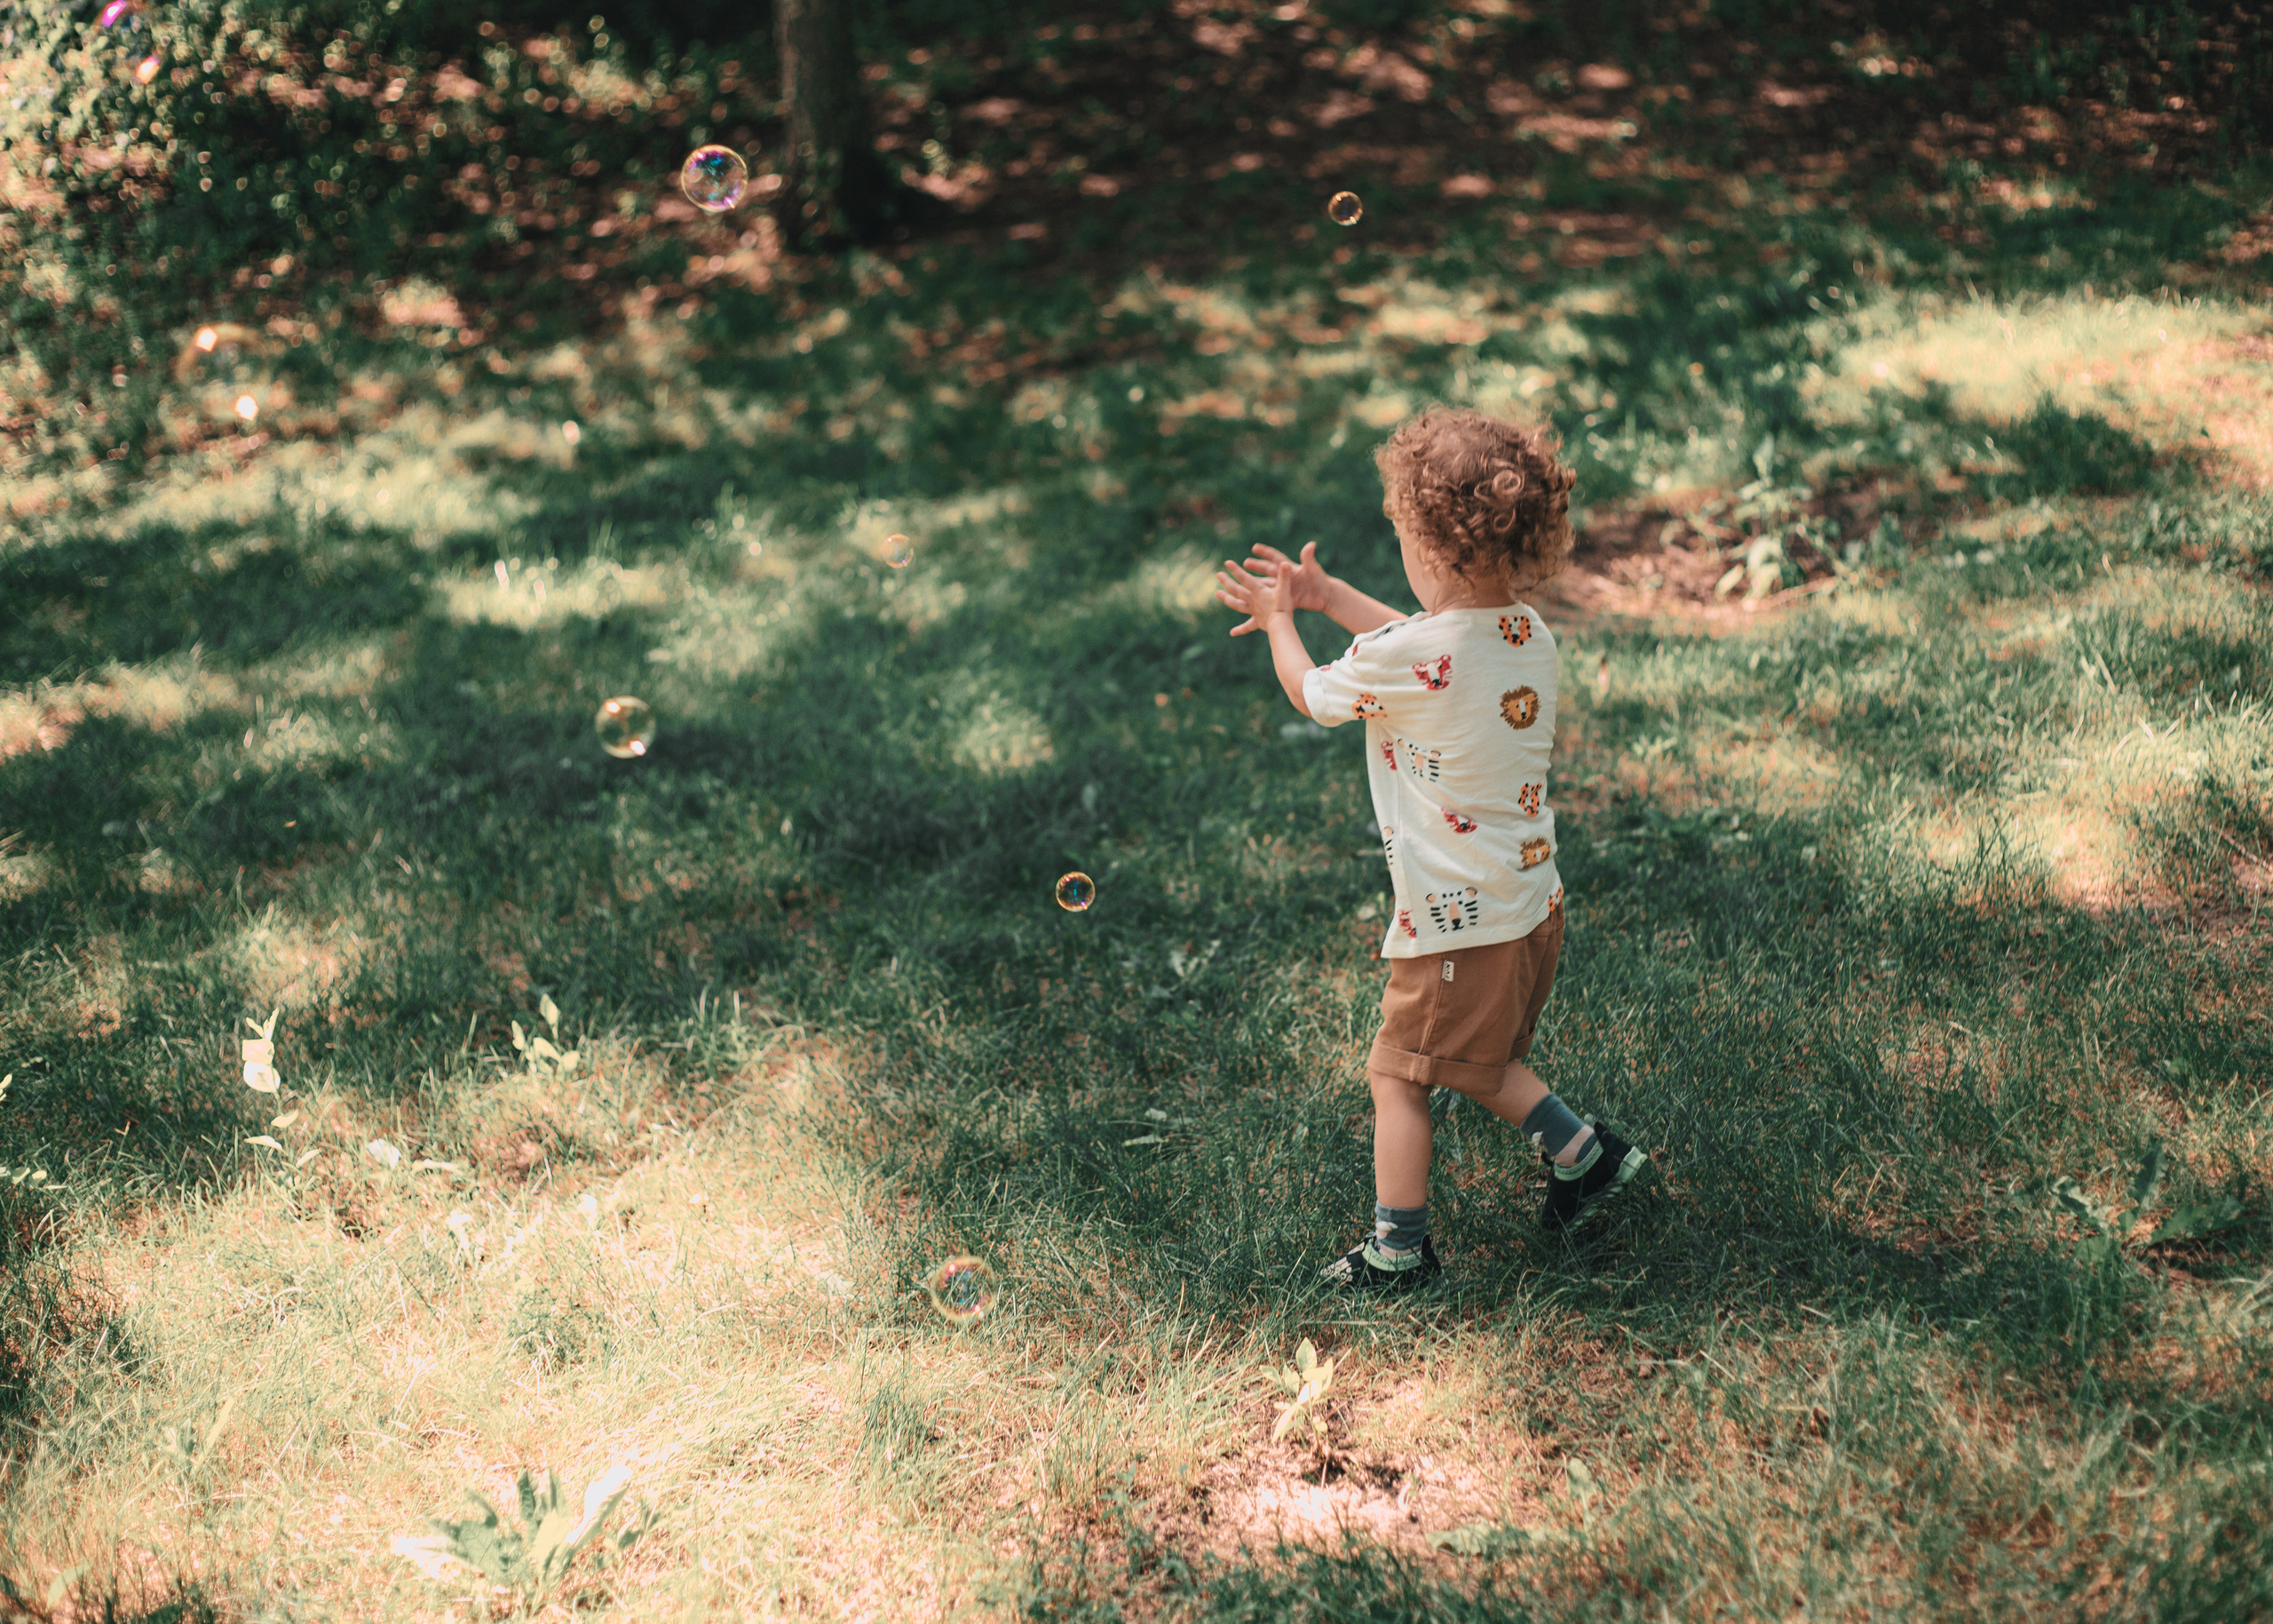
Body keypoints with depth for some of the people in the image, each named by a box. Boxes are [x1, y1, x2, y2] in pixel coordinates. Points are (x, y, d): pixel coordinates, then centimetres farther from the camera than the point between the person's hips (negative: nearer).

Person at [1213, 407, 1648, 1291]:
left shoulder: (1402, 659, -25)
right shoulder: (1528, 633, -2)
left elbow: (1311, 695, -4)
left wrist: (1277, 618, 15)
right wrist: (1328, 594, 21)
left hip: (1458, 926, -7)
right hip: (1533, 903, 7)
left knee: (1399, 1076, 10)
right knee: (1480, 1061, 28)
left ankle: (1399, 1251, 19)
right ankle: (1586, 1153, 32)